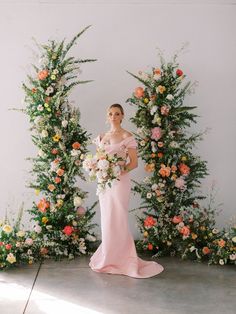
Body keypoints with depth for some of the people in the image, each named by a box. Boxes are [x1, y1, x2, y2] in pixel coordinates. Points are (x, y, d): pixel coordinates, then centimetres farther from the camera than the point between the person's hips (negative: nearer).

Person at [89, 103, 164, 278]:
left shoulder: (127, 137, -6)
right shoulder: (102, 137, 13)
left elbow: (134, 162, -7)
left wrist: (121, 172, -23)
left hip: (120, 182, -6)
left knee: (117, 220, -4)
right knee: (106, 220, 11)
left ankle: (118, 258, 8)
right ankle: (108, 258, 23)